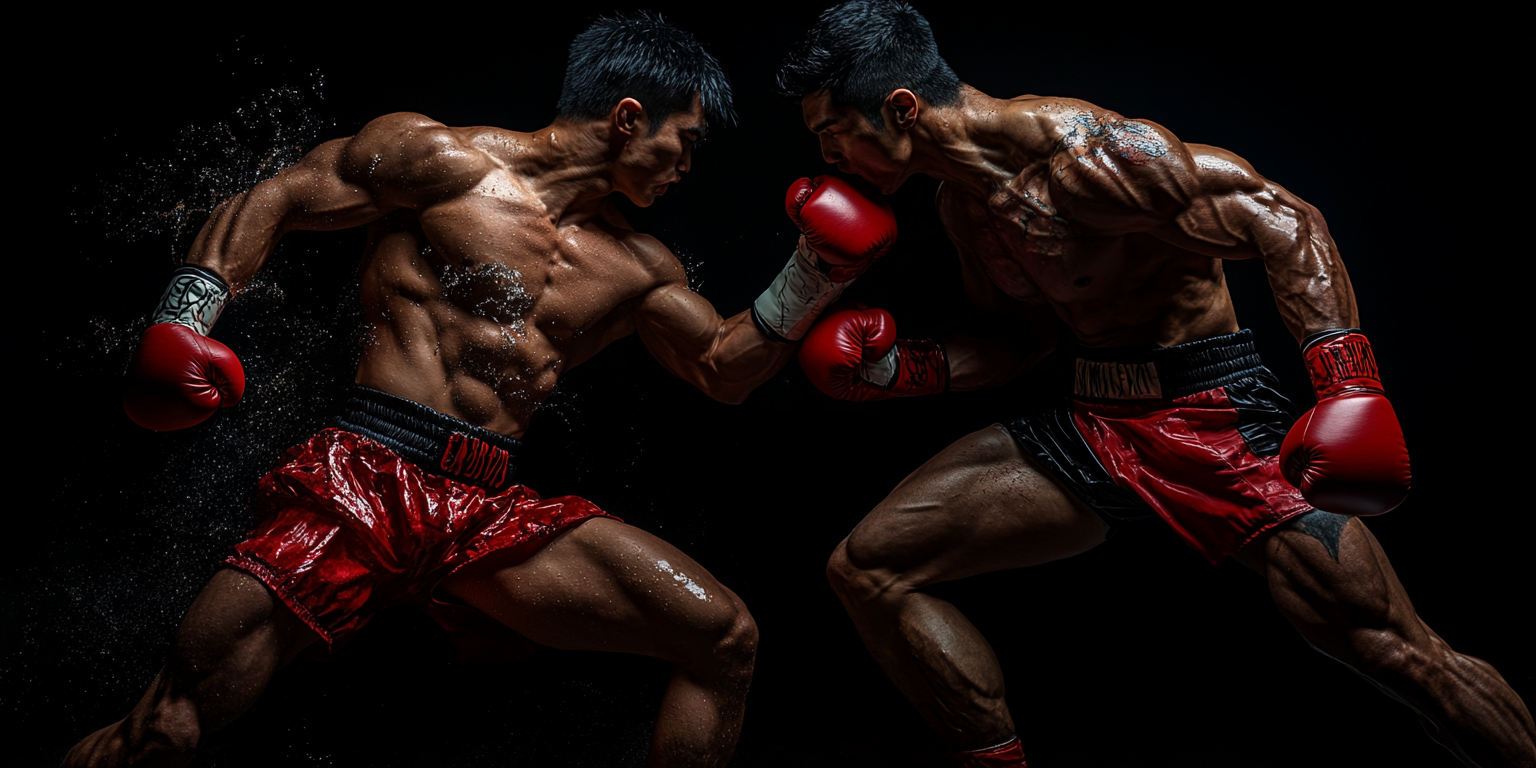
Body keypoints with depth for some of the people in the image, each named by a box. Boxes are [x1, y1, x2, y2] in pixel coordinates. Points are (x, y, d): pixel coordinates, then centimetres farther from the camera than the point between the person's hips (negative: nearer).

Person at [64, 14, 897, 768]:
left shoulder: (636, 268, 16)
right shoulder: (446, 162, 0)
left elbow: (725, 370, 21)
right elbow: (267, 202, 2)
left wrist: (811, 276, 9)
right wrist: (184, 318, -12)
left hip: (492, 516, 5)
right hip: (367, 479, -5)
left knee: (724, 636, -5)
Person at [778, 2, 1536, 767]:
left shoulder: (1079, 148, -19)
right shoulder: (962, 203, 7)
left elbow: (1284, 222, -19)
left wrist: (1348, 383, -29)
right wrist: (903, 368, 1)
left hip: (1211, 411, -7)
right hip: (1087, 422, 7)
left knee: (1387, 643, -15)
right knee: (866, 569, 0)